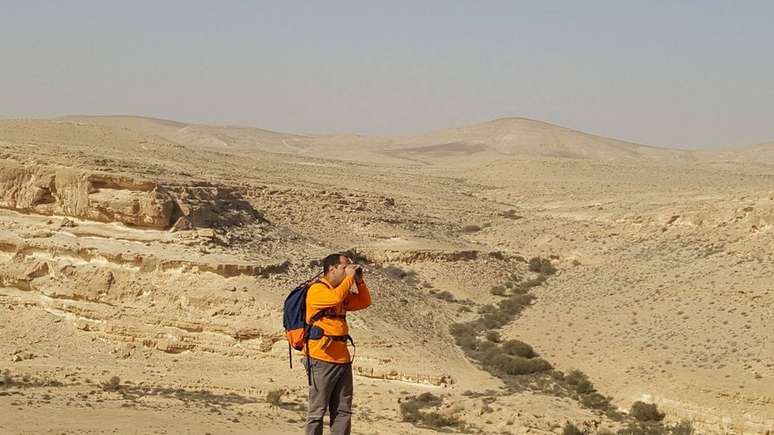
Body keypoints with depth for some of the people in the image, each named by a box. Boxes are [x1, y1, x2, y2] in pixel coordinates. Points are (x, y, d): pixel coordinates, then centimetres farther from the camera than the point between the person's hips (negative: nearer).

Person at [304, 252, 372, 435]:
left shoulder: (343, 292, 17)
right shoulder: (317, 289, -8)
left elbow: (364, 302, 24)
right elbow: (336, 298, -26)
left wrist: (359, 281, 10)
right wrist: (349, 278, -13)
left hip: (342, 359, 9)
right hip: (322, 359, -9)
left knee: (343, 411, 9)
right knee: (318, 410, -5)